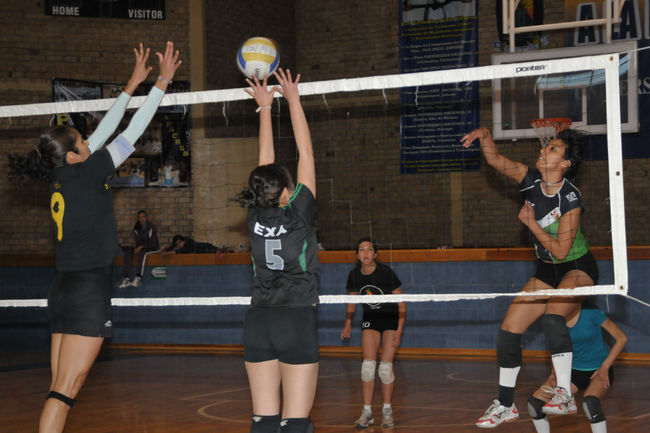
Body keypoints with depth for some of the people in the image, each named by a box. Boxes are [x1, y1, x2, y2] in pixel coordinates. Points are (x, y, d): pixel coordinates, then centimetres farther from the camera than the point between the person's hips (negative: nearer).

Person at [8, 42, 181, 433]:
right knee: (65, 391, -11)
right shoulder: (86, 173, -9)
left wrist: (133, 84, 27)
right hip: (88, 294, -8)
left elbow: (106, 131, 20)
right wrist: (163, 82, 5)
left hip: (64, 292, 8)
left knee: (60, 390, 6)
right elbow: (133, 133, -3)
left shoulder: (62, 177, 11)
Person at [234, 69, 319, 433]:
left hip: (258, 321, 5)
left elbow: (266, 162, 15)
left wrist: (265, 107, 22)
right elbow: (306, 153, -1)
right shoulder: (299, 212, -8)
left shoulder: (257, 215, 3)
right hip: (298, 319, -5)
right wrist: (293, 100, 6)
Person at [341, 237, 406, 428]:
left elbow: (401, 303, -13)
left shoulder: (386, 273, -20)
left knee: (385, 367, -10)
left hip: (391, 319, -3)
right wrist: (348, 323, -1)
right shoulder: (354, 275, -8)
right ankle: (367, 411, -3)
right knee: (368, 364, -10)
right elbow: (352, 301, 10)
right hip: (370, 320, 3)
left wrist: (399, 330, -17)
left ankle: (387, 410, 7)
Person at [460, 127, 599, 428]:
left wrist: (531, 223, -20)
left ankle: (564, 393, -26)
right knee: (508, 330, 0)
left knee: (552, 317, -35)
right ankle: (505, 405, 12)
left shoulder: (571, 199, -25)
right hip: (547, 270, 7)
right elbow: (495, 160, -4)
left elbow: (561, 249, -25)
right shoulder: (531, 180, -7)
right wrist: (485, 136, -23)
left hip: (578, 268, -7)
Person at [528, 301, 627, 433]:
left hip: (599, 369, -5)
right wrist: (554, 374, -9)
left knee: (590, 402, -37)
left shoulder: (591, 312, -18)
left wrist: (605, 367, -16)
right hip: (575, 370, 5)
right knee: (534, 402, -11)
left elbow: (621, 338, -10)